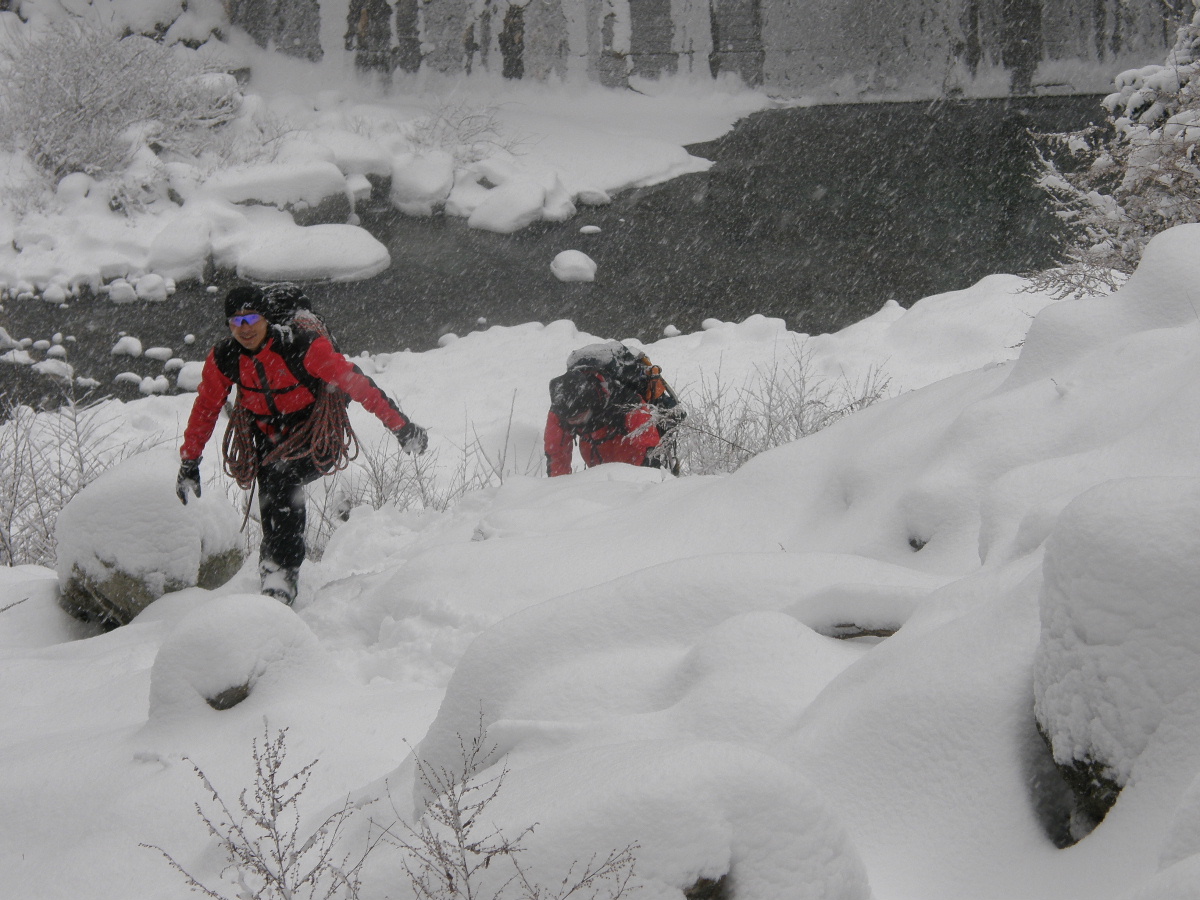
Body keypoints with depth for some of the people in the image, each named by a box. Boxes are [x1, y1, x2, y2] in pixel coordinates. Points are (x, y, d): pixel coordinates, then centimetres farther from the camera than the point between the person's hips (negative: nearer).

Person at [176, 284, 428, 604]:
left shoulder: (302, 346, -25)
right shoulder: (223, 359, -11)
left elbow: (356, 383, -22)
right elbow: (205, 409, 5)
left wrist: (401, 426, -21)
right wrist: (189, 463, 8)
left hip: (315, 436, -5)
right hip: (267, 439, 5)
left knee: (281, 474, -31)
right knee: (273, 516, -5)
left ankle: (280, 570, -26)